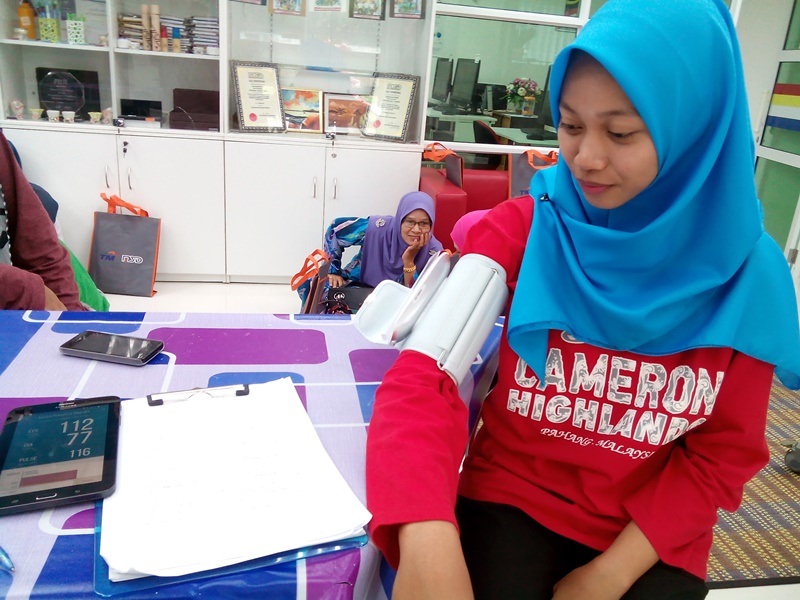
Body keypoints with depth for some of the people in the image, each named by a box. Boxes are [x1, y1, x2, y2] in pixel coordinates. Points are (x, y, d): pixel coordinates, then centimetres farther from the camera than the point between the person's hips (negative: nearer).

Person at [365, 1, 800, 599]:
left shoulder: (744, 271, -9)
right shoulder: (518, 230, -13)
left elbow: (725, 451, -3)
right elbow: (424, 375, -23)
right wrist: (428, 541, -39)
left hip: (653, 533, 2)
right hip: (513, 496, -1)